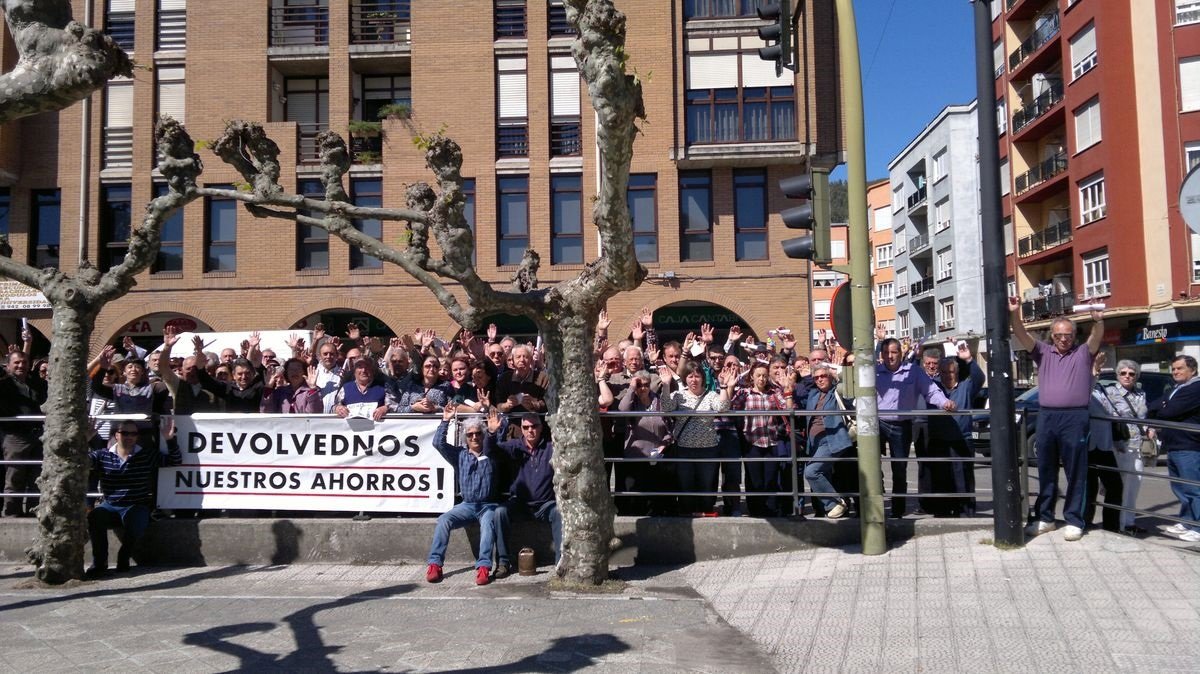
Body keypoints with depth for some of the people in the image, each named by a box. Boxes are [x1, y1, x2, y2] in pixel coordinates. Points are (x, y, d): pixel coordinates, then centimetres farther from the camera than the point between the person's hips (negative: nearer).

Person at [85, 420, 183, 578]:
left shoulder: (148, 456, 3)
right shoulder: (102, 456, 7)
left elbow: (175, 461, -1)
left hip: (136, 507, -2)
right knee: (94, 517, -30)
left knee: (137, 523, -33)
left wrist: (170, 440, -14)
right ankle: (99, 564, -16)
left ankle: (123, 558, -5)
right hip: (109, 506, 2)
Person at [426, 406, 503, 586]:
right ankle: (435, 564, -25)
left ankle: (484, 567, -45)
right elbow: (438, 443, 1)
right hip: (467, 505, 2)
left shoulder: (491, 454, 8)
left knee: (488, 522, -33)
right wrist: (445, 421, -5)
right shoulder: (460, 454, 11)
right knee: (443, 520, -23)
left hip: (488, 505, -2)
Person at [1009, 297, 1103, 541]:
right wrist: (1015, 314, -16)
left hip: (1075, 417, -3)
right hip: (1046, 416, 3)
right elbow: (1022, 336, 1)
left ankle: (1074, 520, 9)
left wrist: (1098, 320, -31)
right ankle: (1044, 518, 19)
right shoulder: (1043, 352, 14)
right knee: (1046, 470, 10)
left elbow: (1096, 338, -10)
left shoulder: (1083, 353, 9)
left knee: (1075, 471, 2)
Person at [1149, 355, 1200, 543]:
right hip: (1173, 447, 10)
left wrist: (1158, 414, 4)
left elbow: (1169, 412, -16)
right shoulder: (1174, 391, 22)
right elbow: (1155, 409, 17)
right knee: (1180, 488, 15)